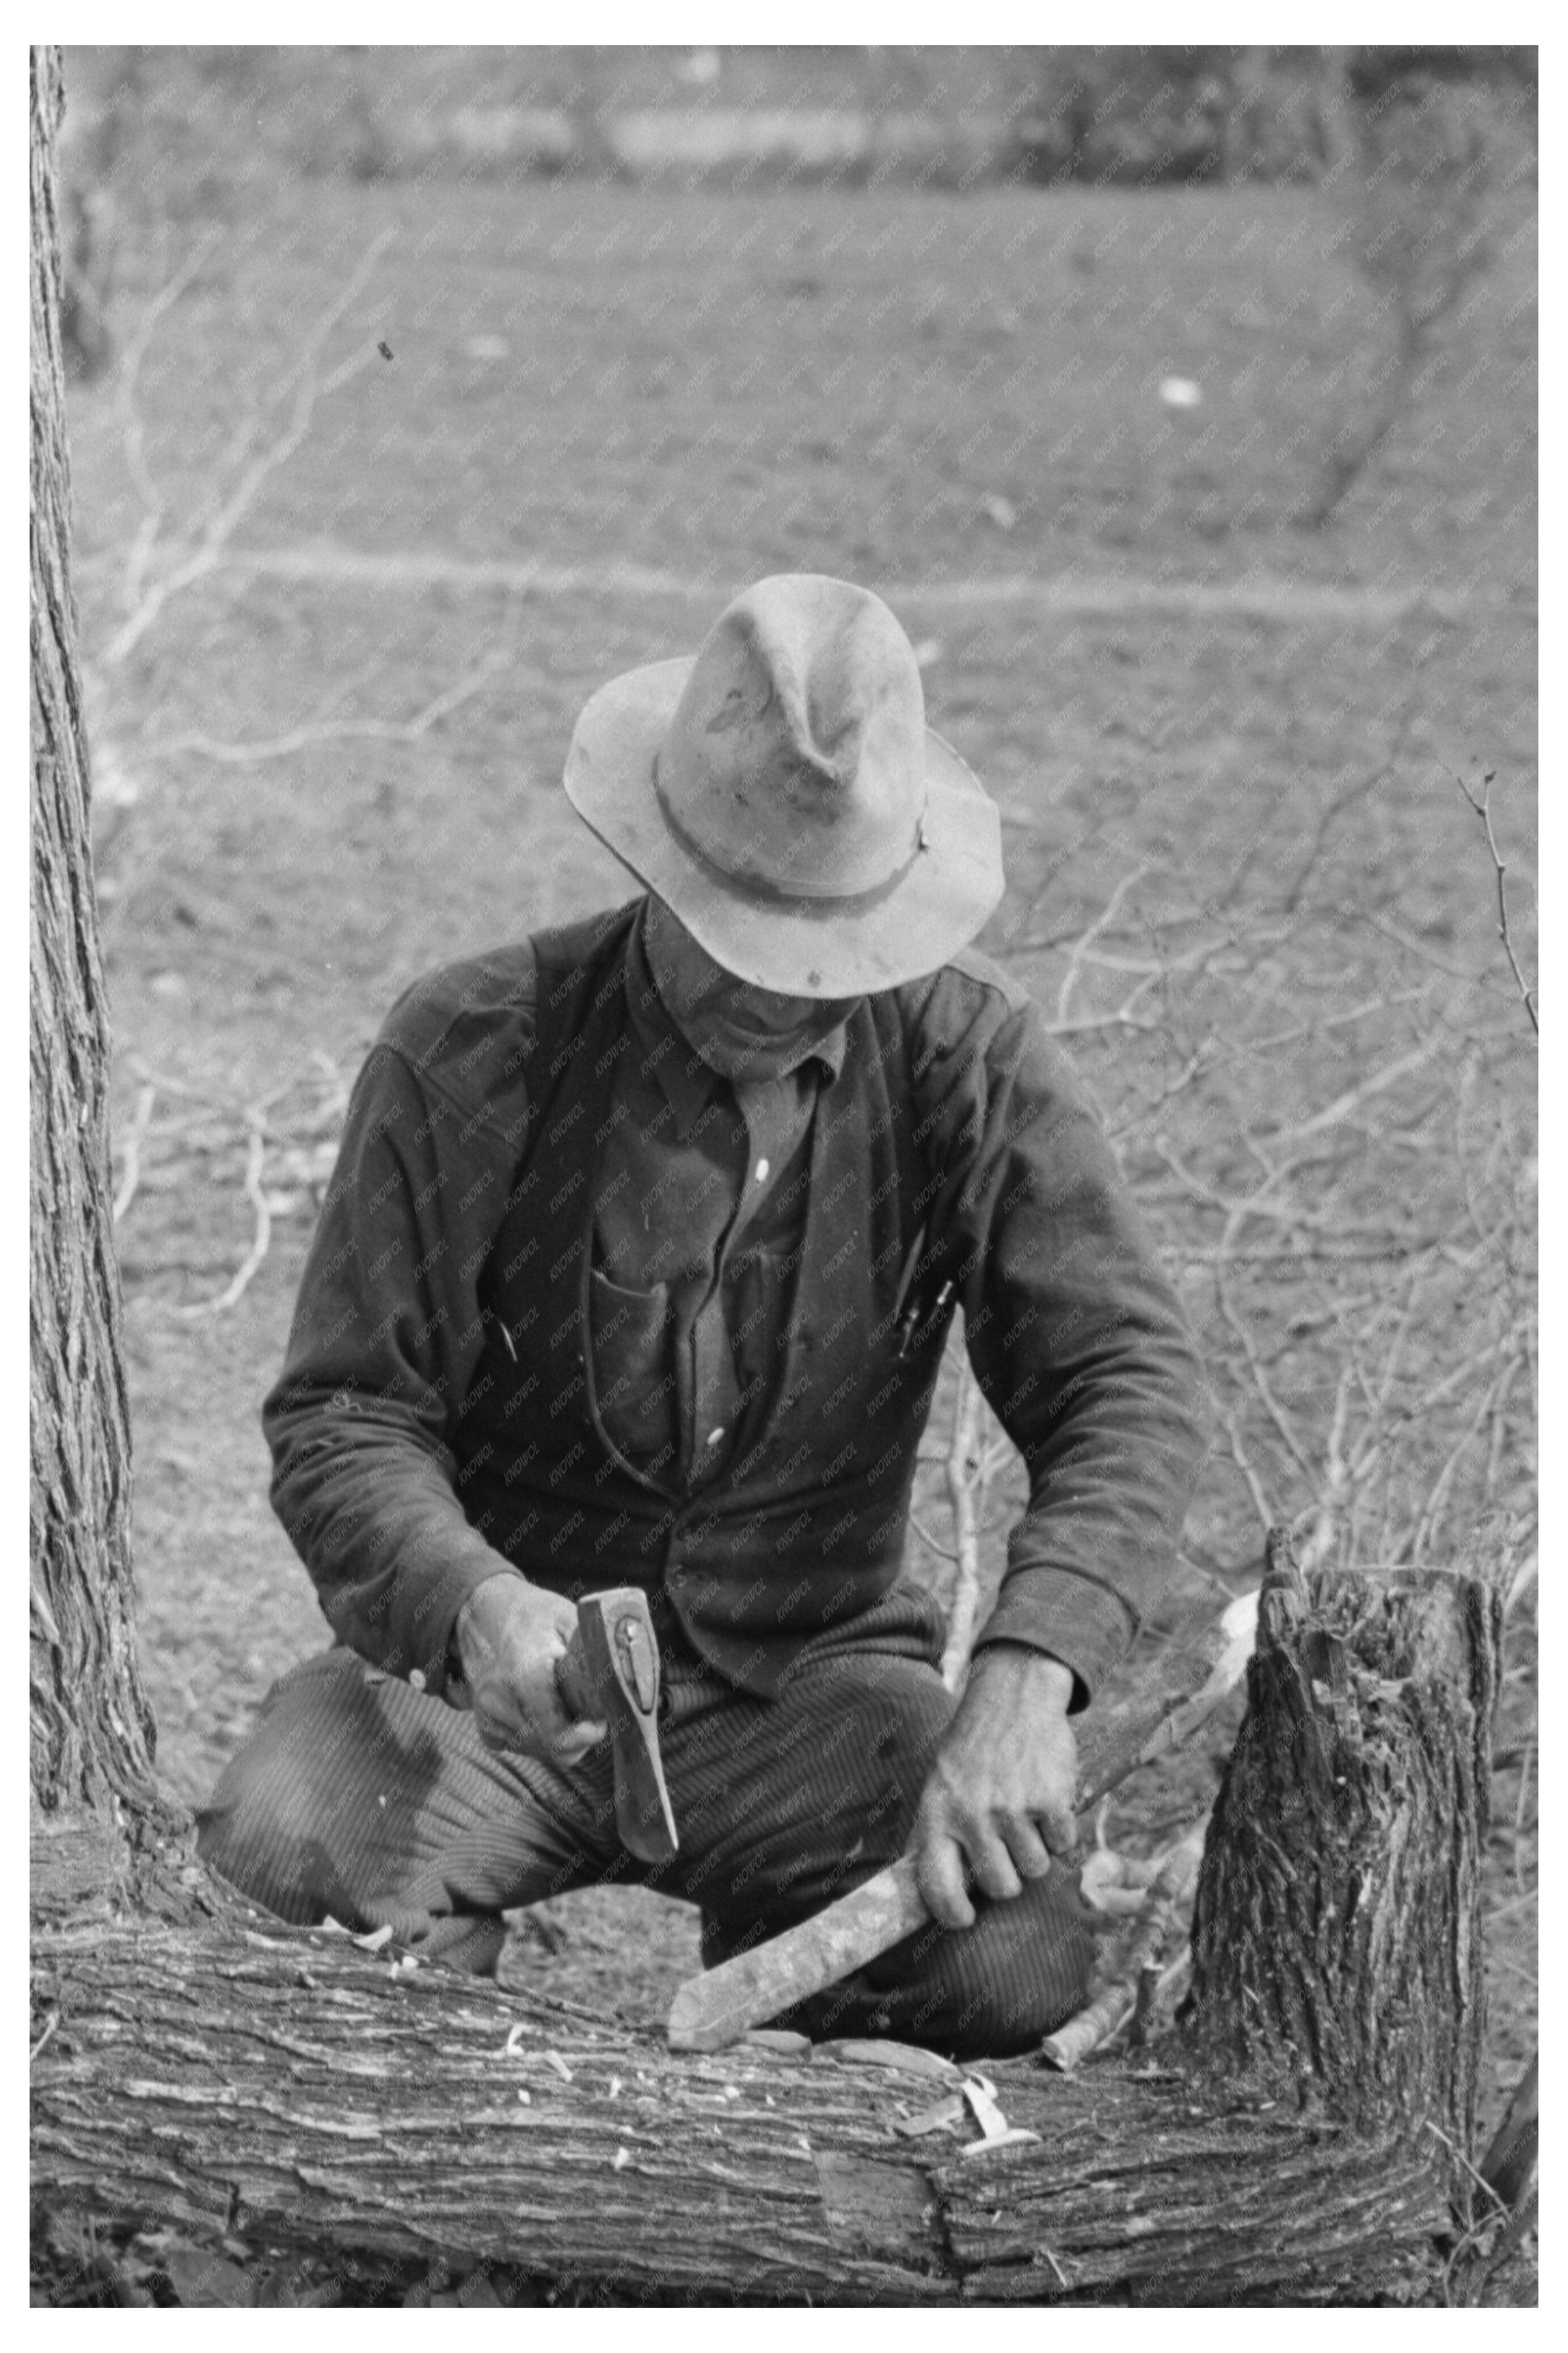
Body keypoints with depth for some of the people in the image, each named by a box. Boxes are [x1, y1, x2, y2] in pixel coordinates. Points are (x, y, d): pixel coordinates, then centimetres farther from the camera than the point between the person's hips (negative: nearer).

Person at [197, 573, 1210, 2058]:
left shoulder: (962, 1058, -8)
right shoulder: (472, 1056, -12)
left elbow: (1126, 1378, -16)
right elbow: (343, 1417, -12)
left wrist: (1024, 1680, -35)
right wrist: (474, 1601, -36)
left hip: (808, 1673, 2)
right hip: (507, 1664, -1)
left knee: (1015, 1955, -26)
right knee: (278, 1851, -33)